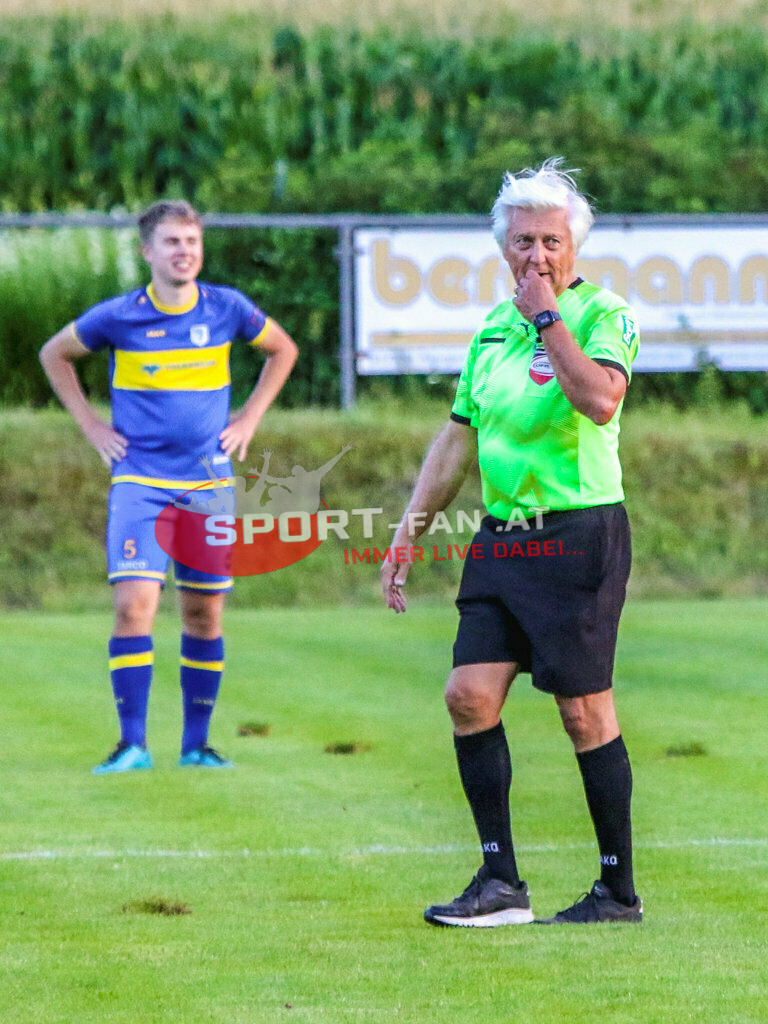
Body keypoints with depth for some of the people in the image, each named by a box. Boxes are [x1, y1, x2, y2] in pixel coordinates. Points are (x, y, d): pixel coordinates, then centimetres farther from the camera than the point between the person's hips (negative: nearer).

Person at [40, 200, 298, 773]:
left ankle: (197, 743, 16)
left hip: (209, 483, 2)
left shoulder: (228, 310, -1)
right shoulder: (117, 317, -6)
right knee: (134, 604, -15)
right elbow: (55, 355, 11)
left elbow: (283, 350, 17)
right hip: (140, 482, -2)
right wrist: (91, 425, 5)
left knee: (205, 613, 5)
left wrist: (249, 419, 9)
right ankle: (133, 744, -10)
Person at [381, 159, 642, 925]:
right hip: (501, 538, 7)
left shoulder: (602, 315, -5)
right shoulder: (493, 328, 15)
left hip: (577, 535, -7)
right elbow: (458, 438, 22)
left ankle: (619, 890, 6)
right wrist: (411, 530, 19)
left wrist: (548, 318, -18)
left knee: (585, 712, -4)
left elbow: (601, 399, -25)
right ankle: (500, 882, 2)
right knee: (470, 695, -3)